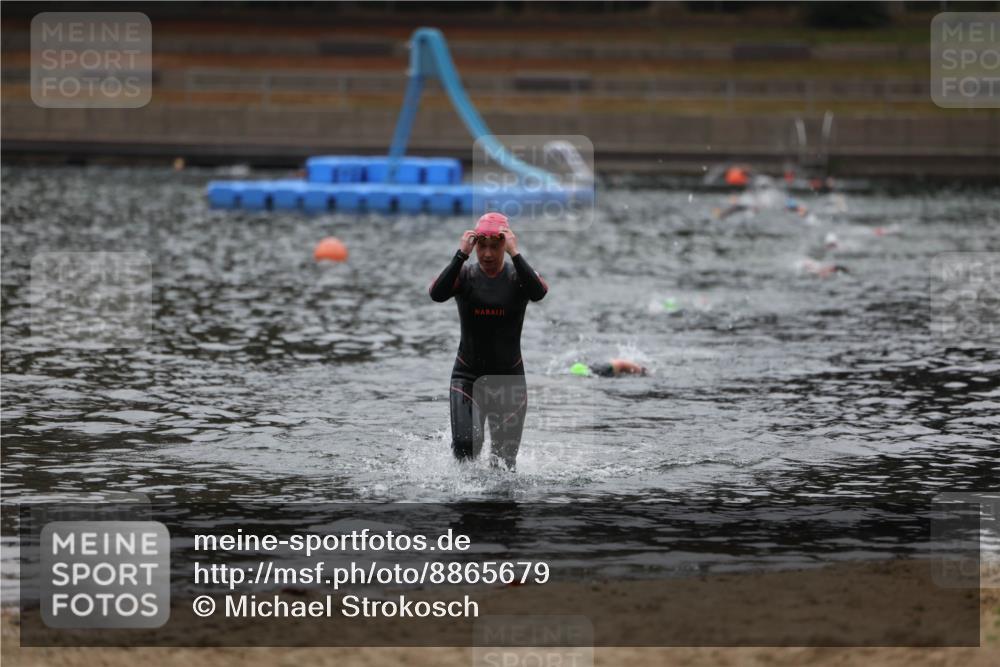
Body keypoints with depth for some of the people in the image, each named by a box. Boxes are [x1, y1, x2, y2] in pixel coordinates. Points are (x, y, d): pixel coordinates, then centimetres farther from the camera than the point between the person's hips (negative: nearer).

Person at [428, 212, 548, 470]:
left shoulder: (518, 276, -3)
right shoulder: (464, 275, -2)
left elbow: (538, 292, -26)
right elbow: (437, 294, -23)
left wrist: (515, 254, -27)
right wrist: (461, 254, -26)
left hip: (509, 377, 1)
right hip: (467, 375, -1)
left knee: (505, 459, 2)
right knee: (465, 444, -21)